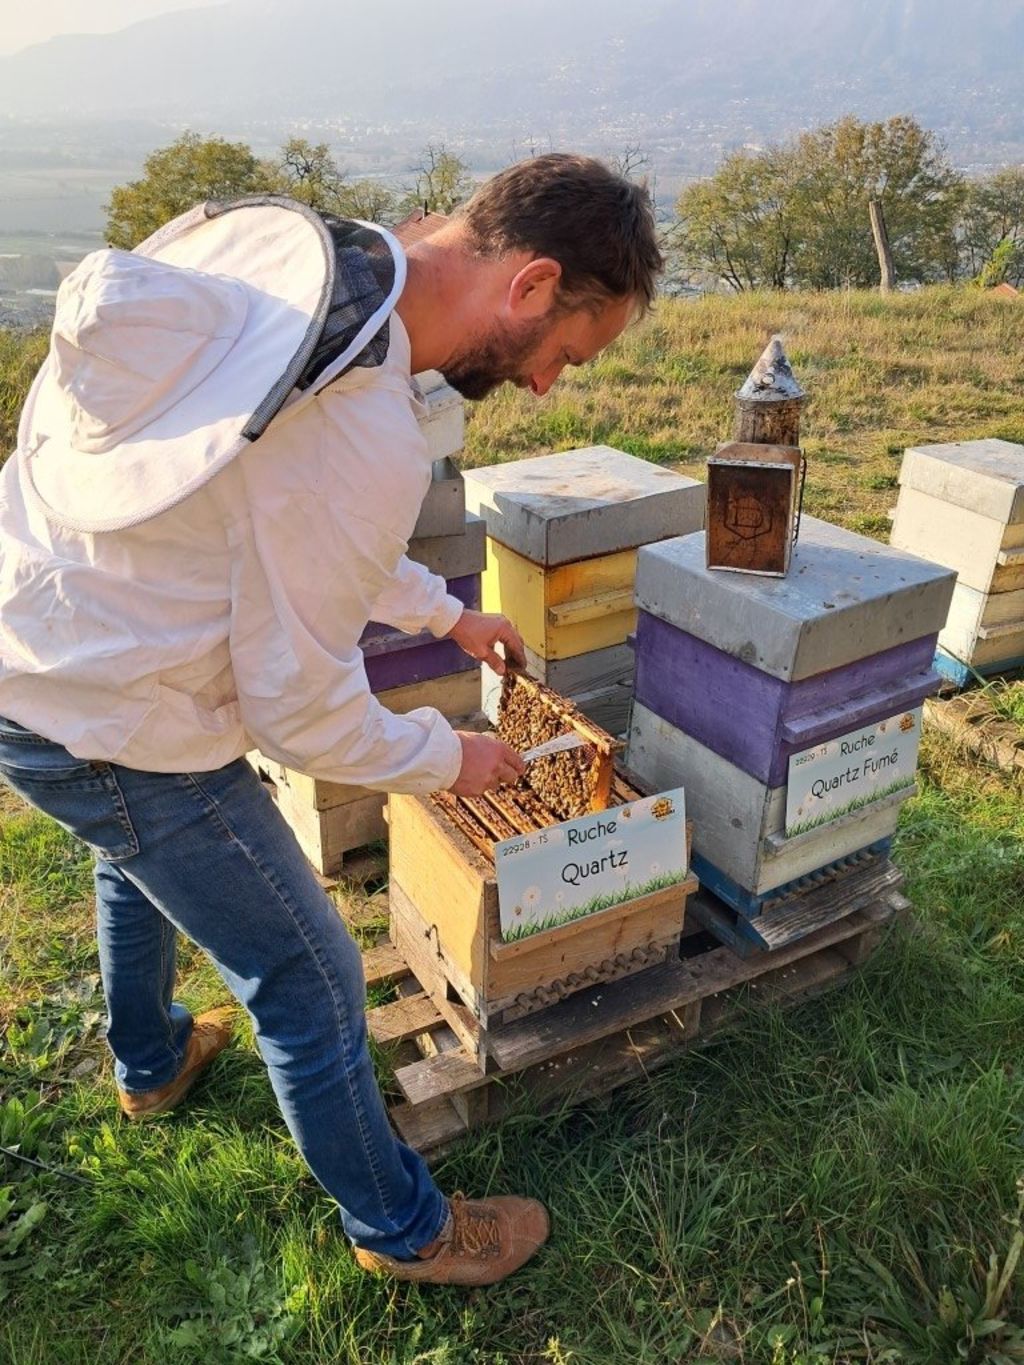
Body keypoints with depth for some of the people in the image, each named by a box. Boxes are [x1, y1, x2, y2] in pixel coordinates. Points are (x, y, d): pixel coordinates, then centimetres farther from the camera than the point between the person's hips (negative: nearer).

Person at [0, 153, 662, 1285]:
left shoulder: (273, 241, -4)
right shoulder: (363, 436, -31)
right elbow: (298, 709, -21)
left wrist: (446, 614, 16)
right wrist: (451, 758, -3)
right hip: (110, 731, -9)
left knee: (136, 859, 35)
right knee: (309, 982, 8)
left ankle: (149, 1063, 64)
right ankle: (400, 1231, 34)